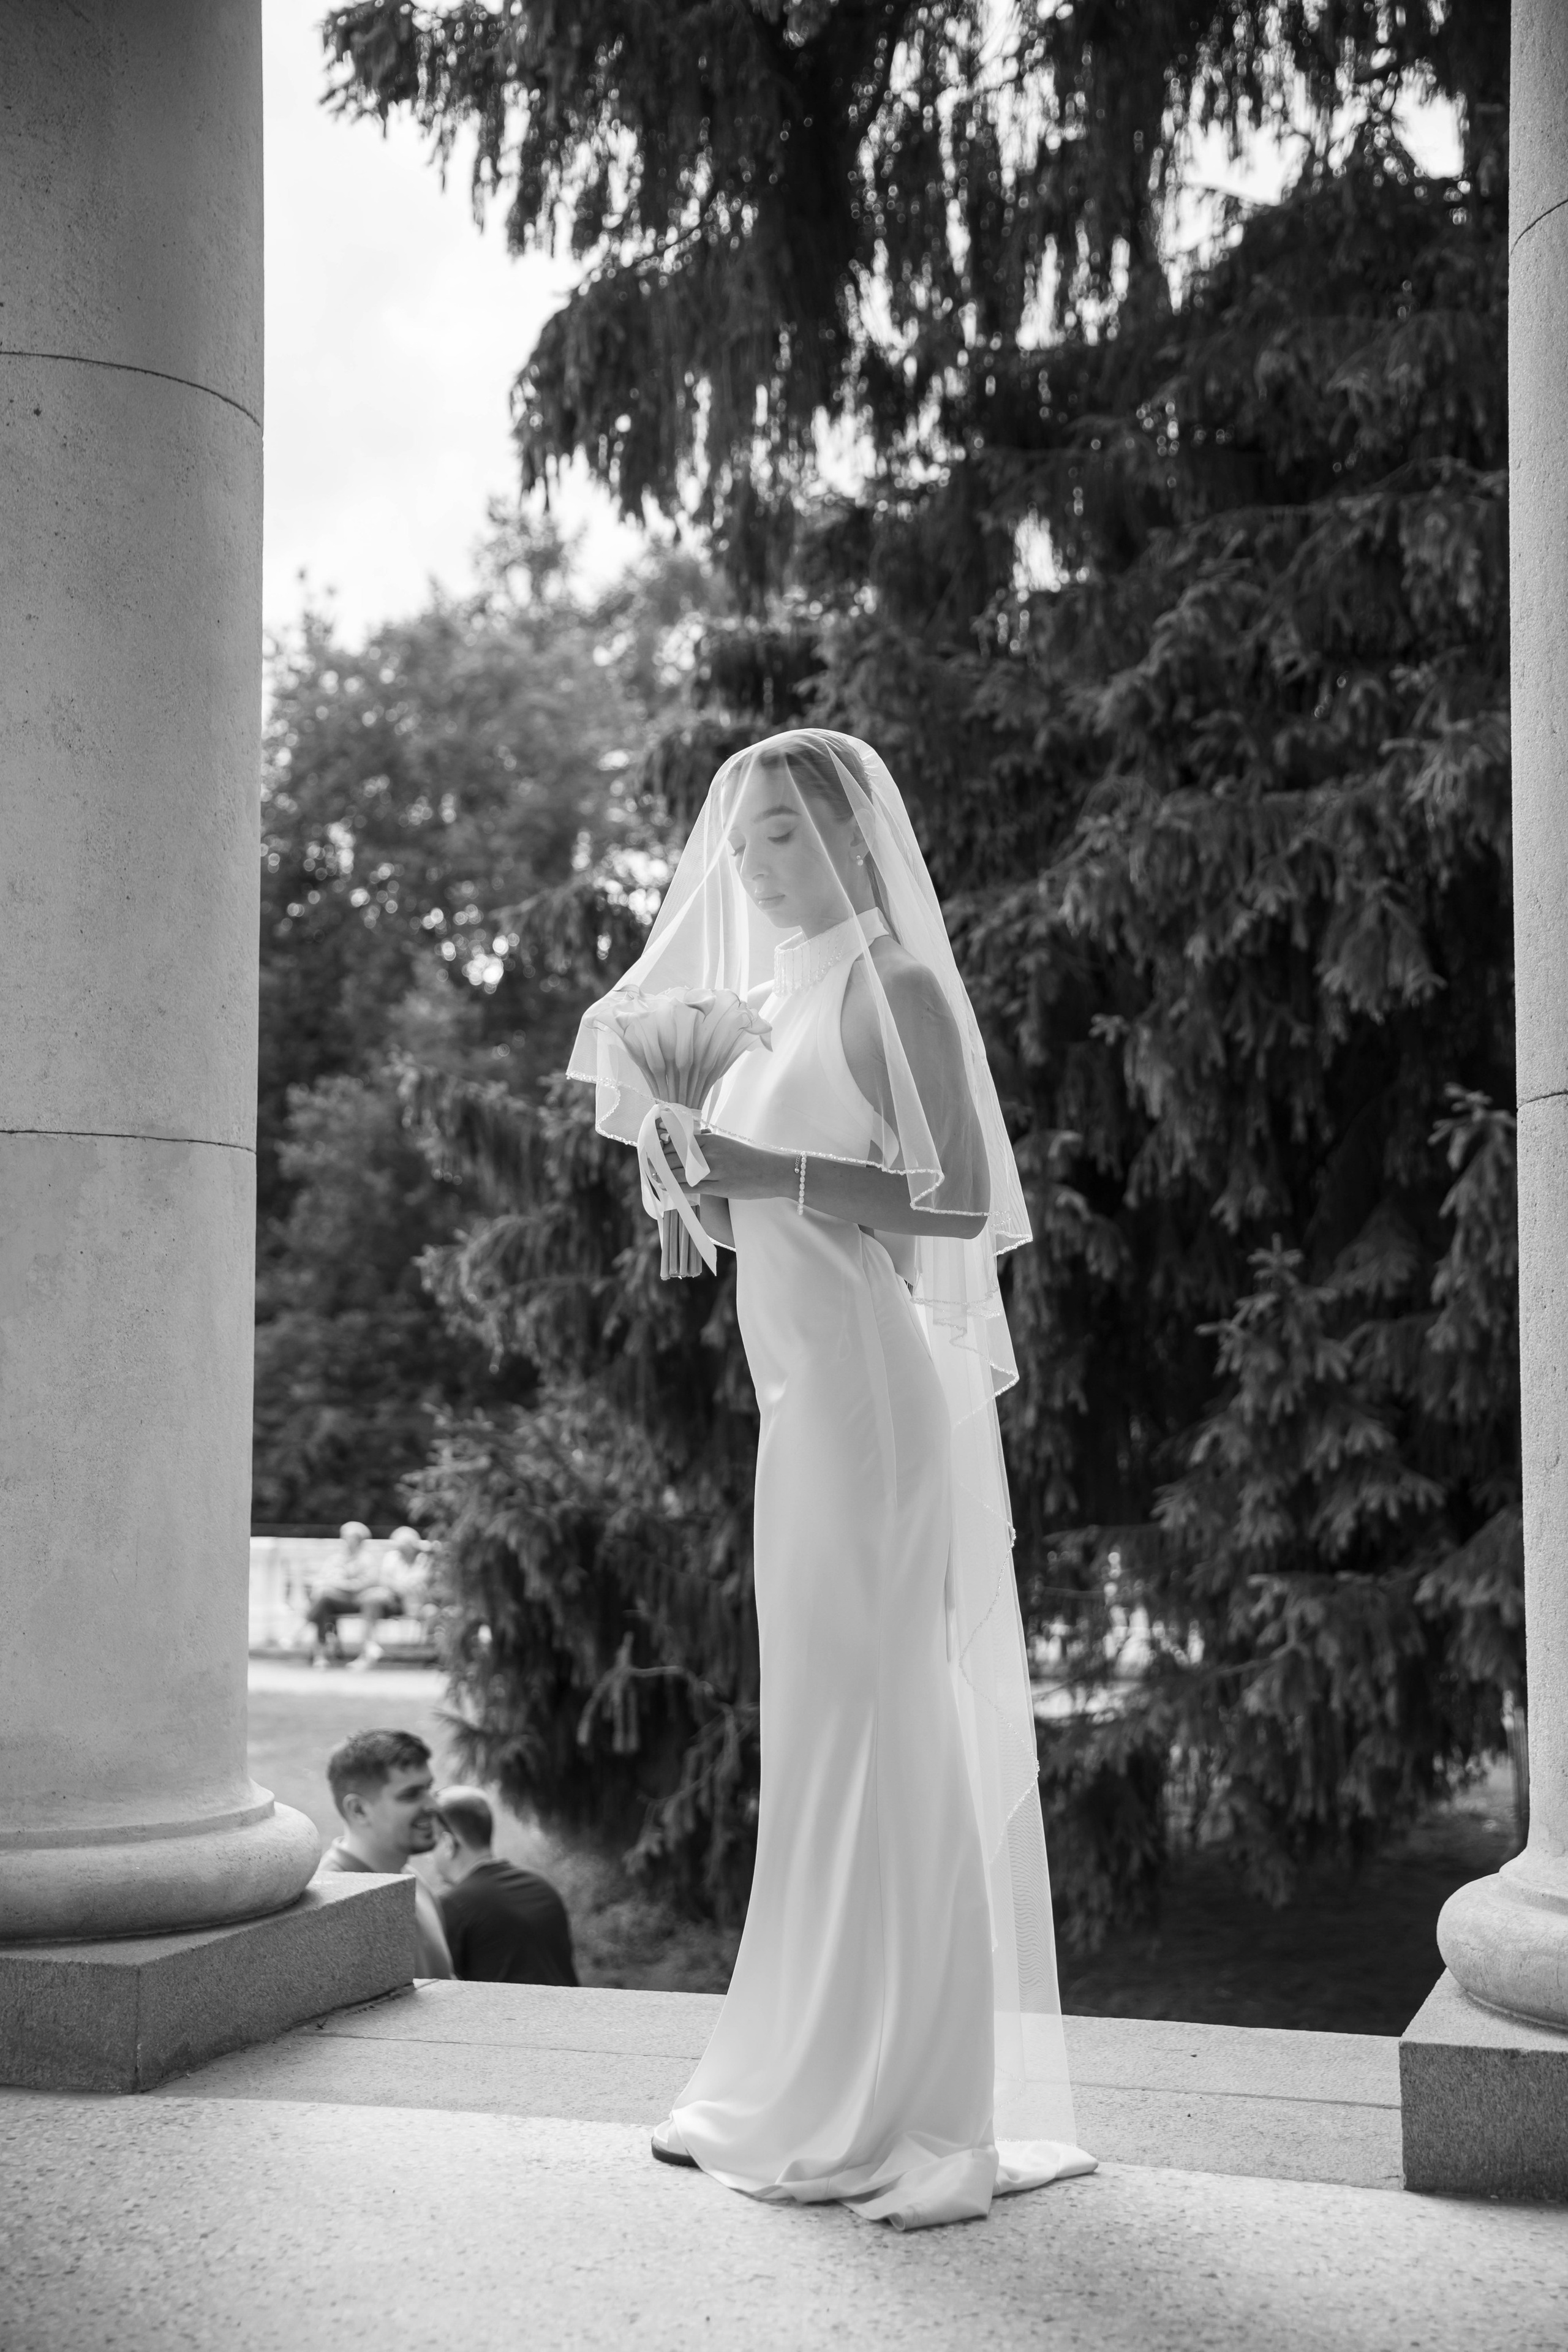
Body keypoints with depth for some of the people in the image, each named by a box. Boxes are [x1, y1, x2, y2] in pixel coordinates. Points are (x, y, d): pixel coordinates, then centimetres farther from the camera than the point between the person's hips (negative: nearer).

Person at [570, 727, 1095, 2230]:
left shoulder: (890, 985, -9)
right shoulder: (778, 996, 16)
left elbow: (961, 1200, -18)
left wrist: (764, 1169, -21)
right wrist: (690, 1150, 5)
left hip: (868, 1385, -9)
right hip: (808, 1390, 9)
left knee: (879, 1721, -5)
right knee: (831, 1725, 13)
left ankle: (914, 2116, 4)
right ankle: (827, 2090, 24)